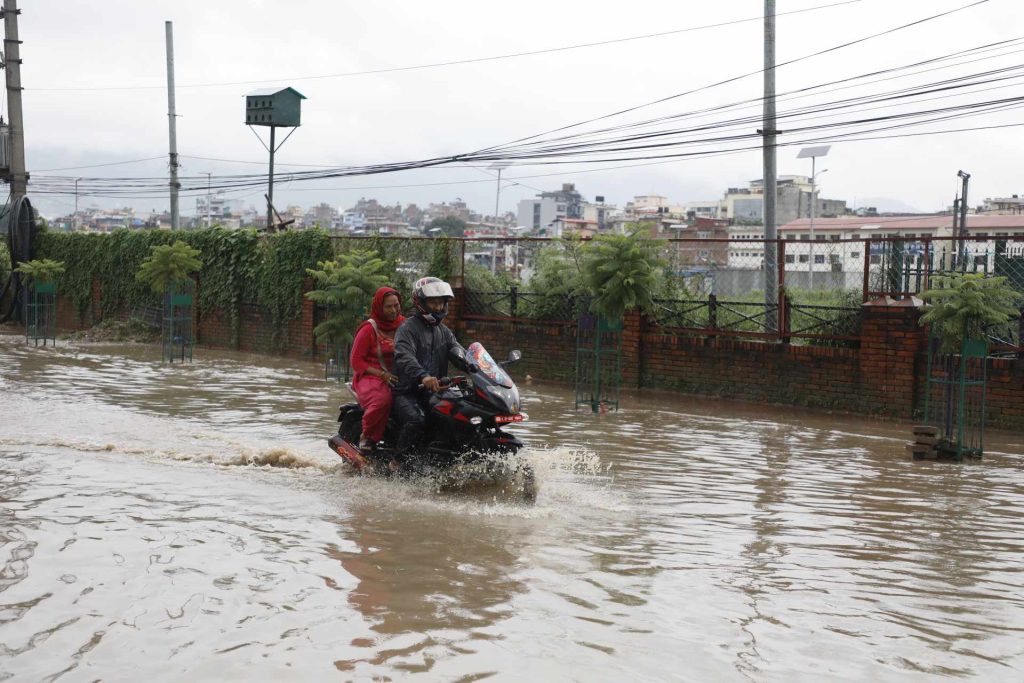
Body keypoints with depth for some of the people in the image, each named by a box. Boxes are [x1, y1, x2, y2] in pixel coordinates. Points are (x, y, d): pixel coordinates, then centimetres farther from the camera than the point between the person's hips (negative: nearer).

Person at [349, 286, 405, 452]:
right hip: (370, 377, -5)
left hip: (399, 378, 5)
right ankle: (367, 437, -20)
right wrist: (382, 375, -16)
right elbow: (355, 361, -4)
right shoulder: (369, 329, -2)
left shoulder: (403, 325, 13)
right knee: (382, 399, -39)